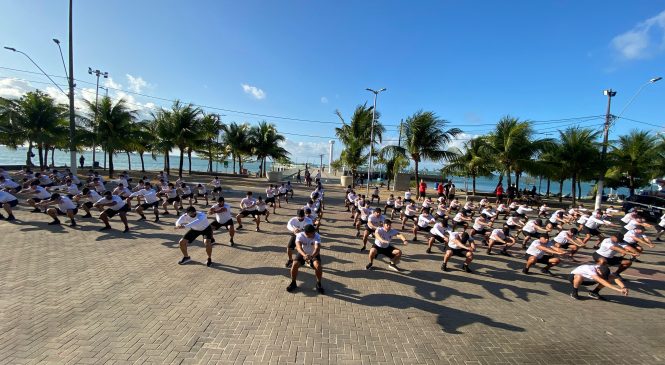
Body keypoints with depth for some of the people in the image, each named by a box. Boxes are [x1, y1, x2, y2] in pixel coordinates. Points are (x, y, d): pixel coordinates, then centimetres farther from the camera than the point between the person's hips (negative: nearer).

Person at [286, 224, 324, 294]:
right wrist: (304, 255, -65)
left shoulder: (317, 236, -29)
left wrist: (311, 256, -65)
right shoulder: (300, 235, -29)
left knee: (318, 266, -25)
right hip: (302, 253, 1)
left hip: (314, 254, -1)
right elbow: (298, 246, -44)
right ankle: (293, 283, 6)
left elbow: (317, 248, -44)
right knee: (294, 265, -20)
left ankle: (318, 284, -1)